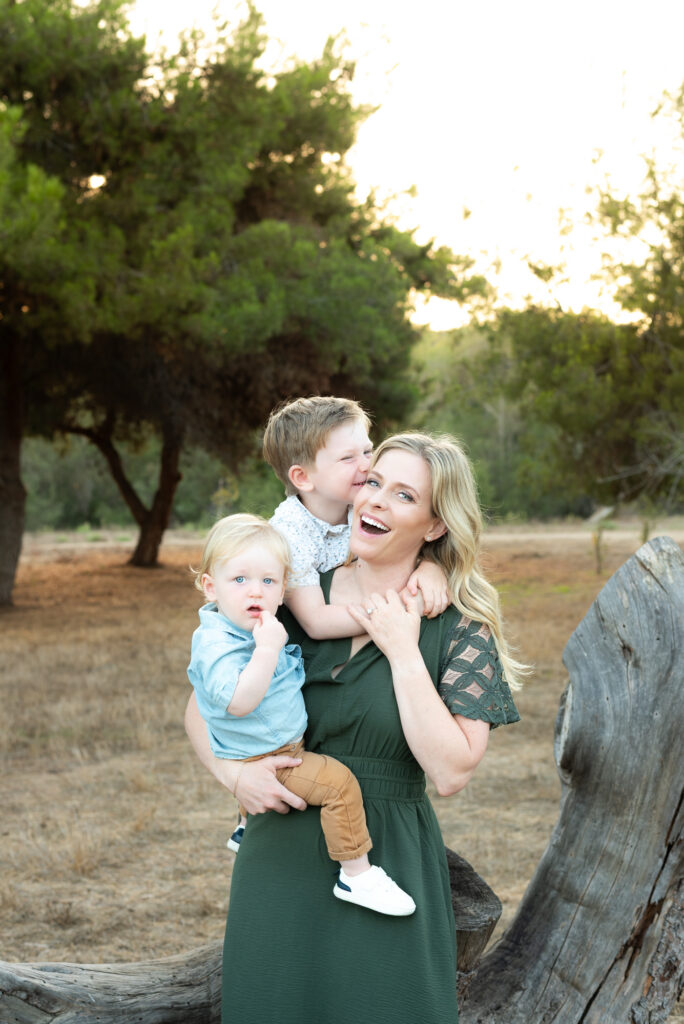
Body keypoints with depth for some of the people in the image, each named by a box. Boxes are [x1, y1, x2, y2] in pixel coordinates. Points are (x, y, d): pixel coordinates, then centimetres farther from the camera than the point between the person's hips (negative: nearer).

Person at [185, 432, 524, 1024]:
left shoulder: (462, 631, -5)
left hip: (388, 867, -2)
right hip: (280, 859, 2)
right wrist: (235, 772, -12)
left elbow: (451, 773, -15)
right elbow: (201, 710, 7)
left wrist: (403, 654, -16)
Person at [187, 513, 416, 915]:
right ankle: (356, 875, -12)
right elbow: (239, 701, -40)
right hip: (261, 761, -10)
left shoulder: (259, 627, 5)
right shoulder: (217, 645, -27)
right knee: (339, 781, -21)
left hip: (282, 747, 10)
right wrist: (268, 648, -41)